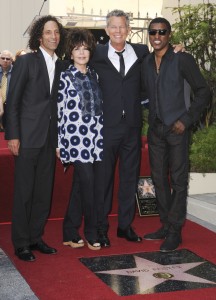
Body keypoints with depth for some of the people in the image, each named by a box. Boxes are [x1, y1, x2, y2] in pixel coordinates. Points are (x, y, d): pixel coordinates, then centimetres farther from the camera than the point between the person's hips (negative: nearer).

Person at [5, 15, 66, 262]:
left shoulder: (60, 65, 10)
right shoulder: (25, 61, -5)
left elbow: (56, 101, 11)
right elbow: (13, 101, -7)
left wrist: (58, 136, 6)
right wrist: (12, 135, -12)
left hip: (50, 137, 5)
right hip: (28, 136, -5)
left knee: (44, 191, 10)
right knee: (24, 191, 2)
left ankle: (36, 237, 23)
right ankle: (21, 243, 13)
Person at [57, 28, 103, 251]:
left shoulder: (94, 75, 14)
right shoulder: (65, 77, 0)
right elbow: (60, 111, -1)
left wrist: (102, 136, 14)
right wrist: (59, 142, -3)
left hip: (96, 138, 6)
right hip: (76, 138, -5)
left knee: (95, 186, 5)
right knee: (87, 184, -7)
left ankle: (71, 232, 17)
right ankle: (92, 233, 10)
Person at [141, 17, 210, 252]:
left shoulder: (182, 59, -6)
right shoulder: (146, 63, 9)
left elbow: (203, 92, -6)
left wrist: (186, 120, -12)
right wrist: (151, 120, 6)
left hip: (176, 128, -5)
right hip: (155, 129, 5)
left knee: (178, 180, -1)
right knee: (159, 178, 10)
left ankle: (175, 231, 7)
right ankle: (165, 225, 22)